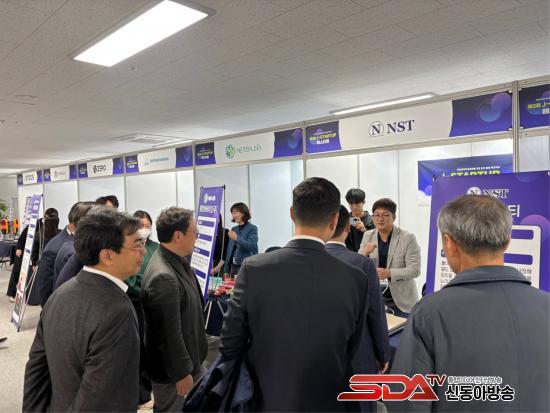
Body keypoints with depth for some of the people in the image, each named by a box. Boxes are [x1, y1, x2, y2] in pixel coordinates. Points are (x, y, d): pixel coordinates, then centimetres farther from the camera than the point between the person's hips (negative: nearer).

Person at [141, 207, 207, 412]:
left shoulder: (175, 261, -4)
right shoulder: (163, 277, -32)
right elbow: (169, 334, -26)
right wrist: (181, 372, -17)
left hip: (189, 358, 8)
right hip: (173, 369, -8)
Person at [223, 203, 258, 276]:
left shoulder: (252, 228, -4)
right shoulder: (234, 229, 14)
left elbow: (252, 246, -16)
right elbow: (229, 250, 16)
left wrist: (237, 238, -25)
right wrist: (226, 270, 13)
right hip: (233, 267, 6)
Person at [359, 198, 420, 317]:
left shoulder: (408, 238, -10)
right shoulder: (367, 236, 1)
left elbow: (414, 270, -14)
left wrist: (389, 273, -27)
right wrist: (365, 253, -19)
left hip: (402, 301, -2)